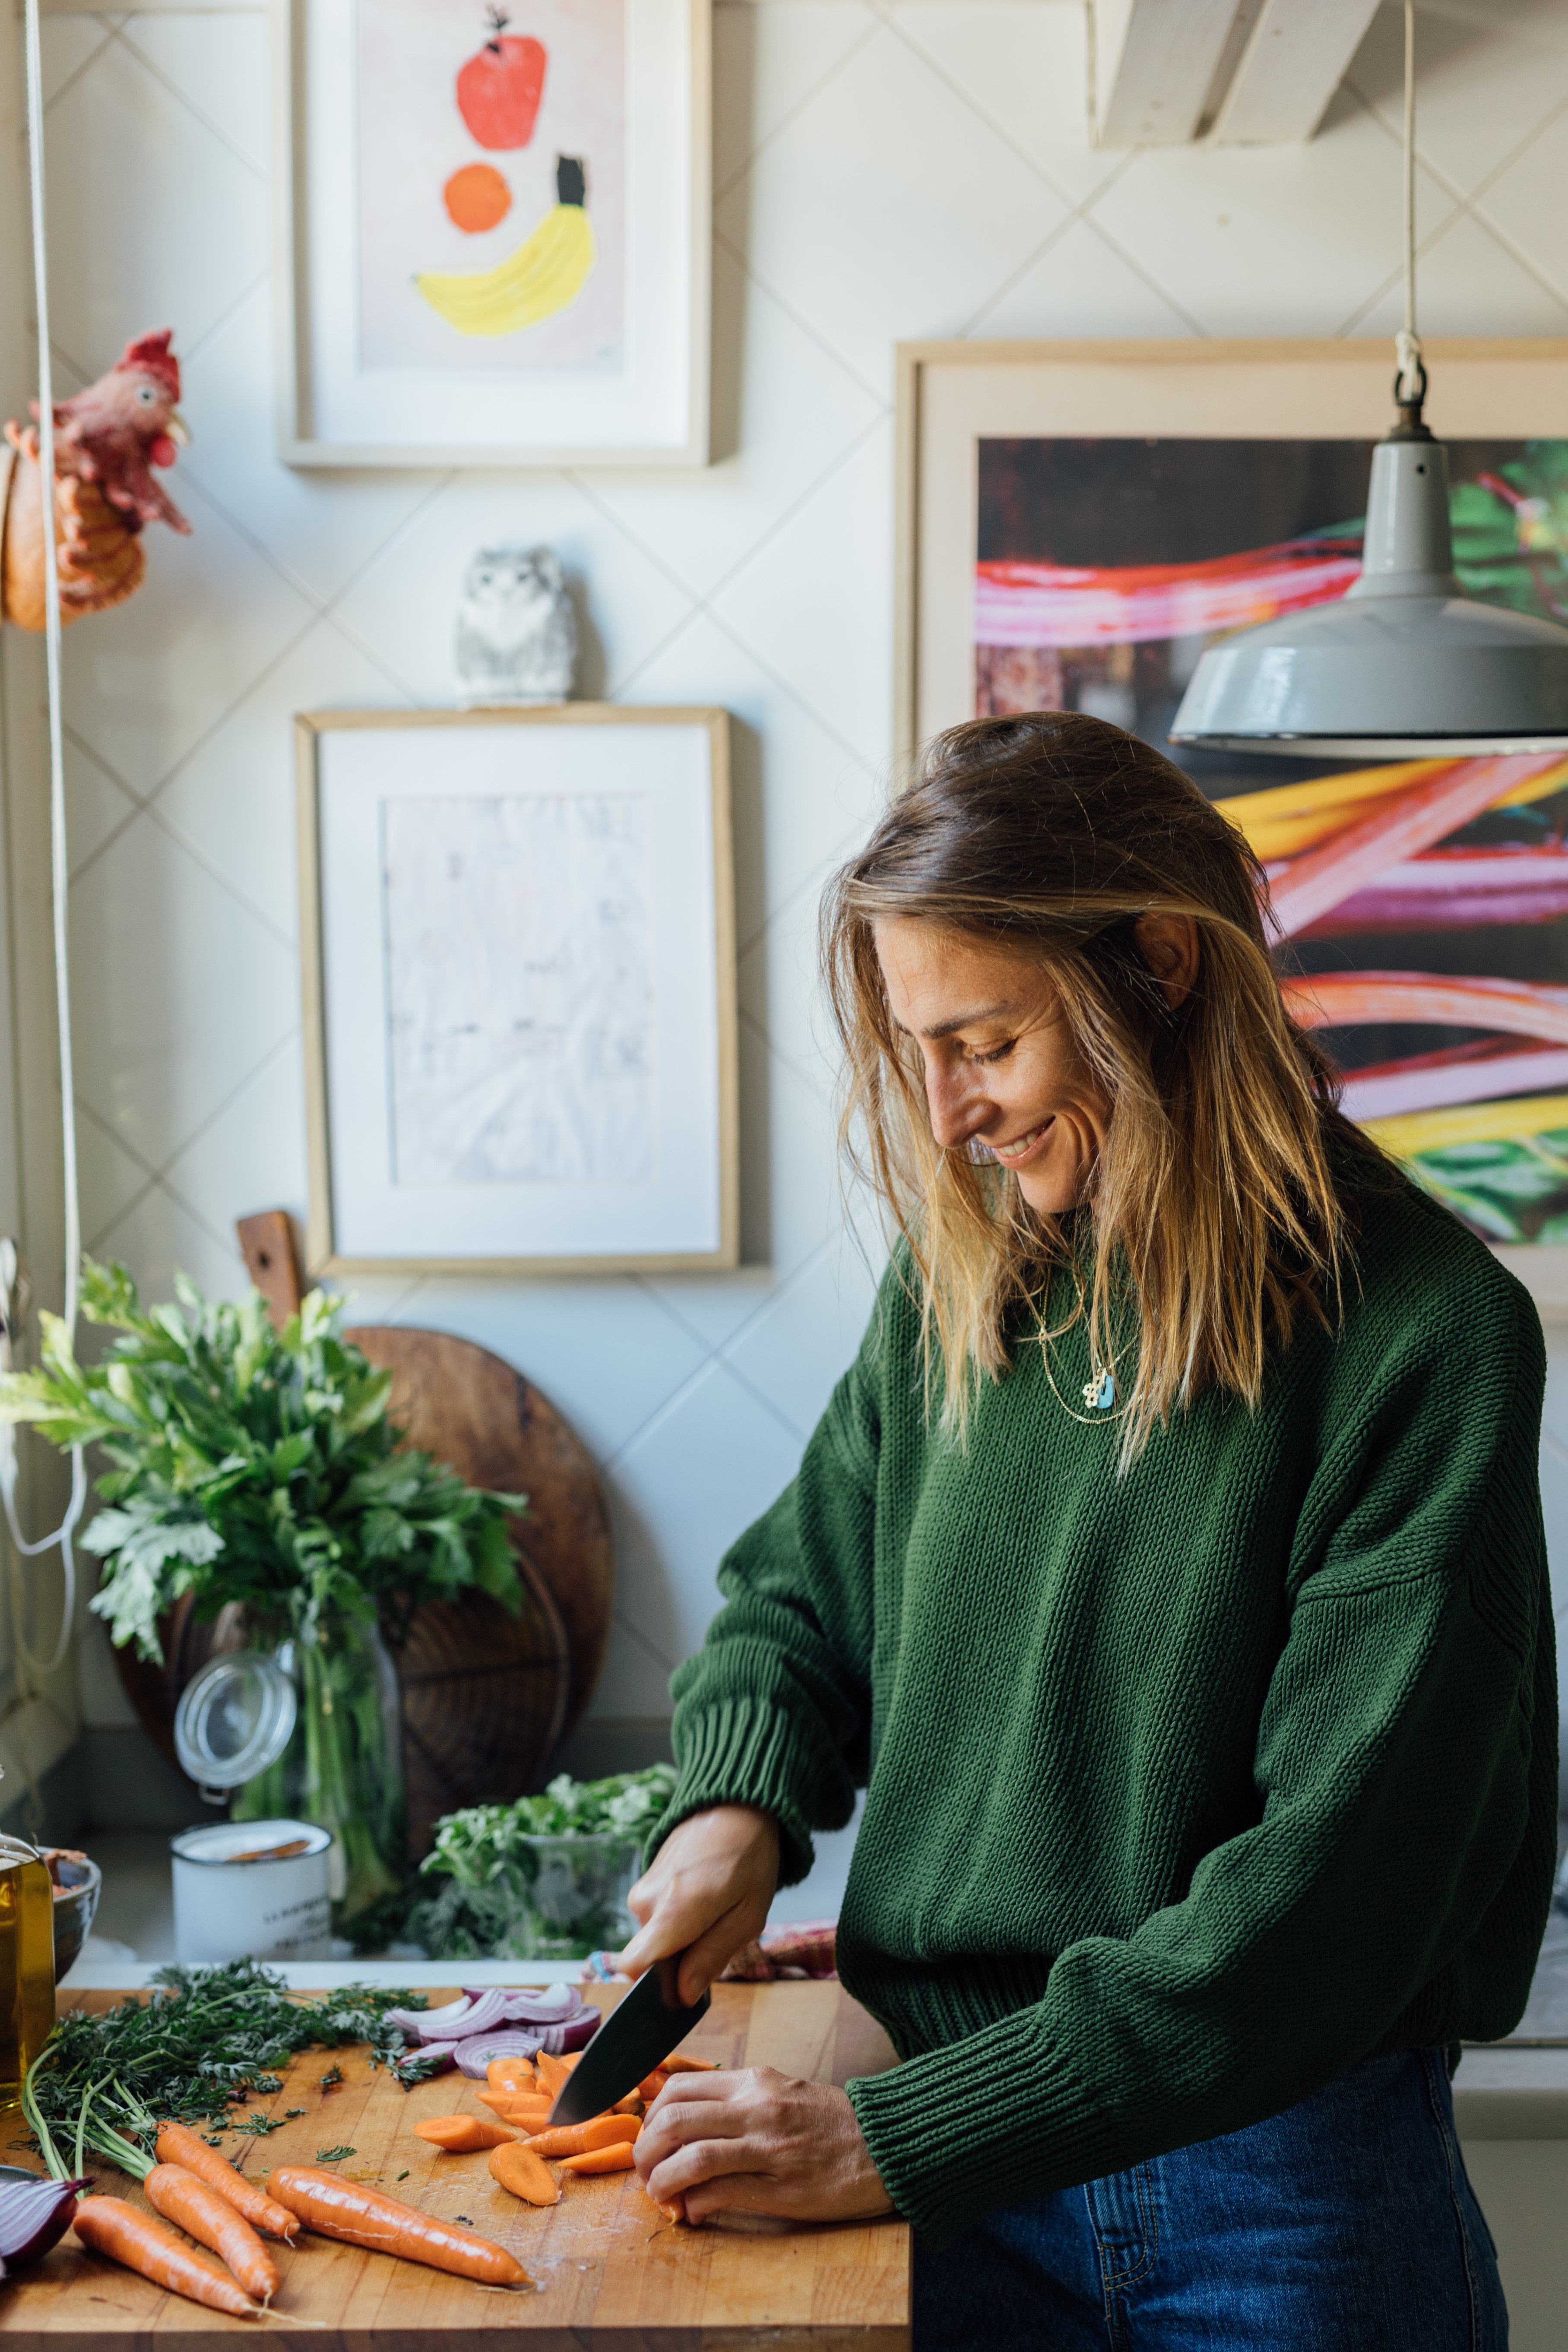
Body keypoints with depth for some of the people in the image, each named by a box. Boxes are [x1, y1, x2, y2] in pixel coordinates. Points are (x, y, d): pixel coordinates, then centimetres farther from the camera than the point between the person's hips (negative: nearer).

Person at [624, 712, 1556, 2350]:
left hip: (1270, 2187, -4)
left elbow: (1328, 1880, -21)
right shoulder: (964, 1269, 1)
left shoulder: (1424, 1337, -17)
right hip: (953, 2157, 4)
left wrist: (903, 2138, -22)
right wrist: (742, 1800, -5)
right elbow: (802, 1581, 16)